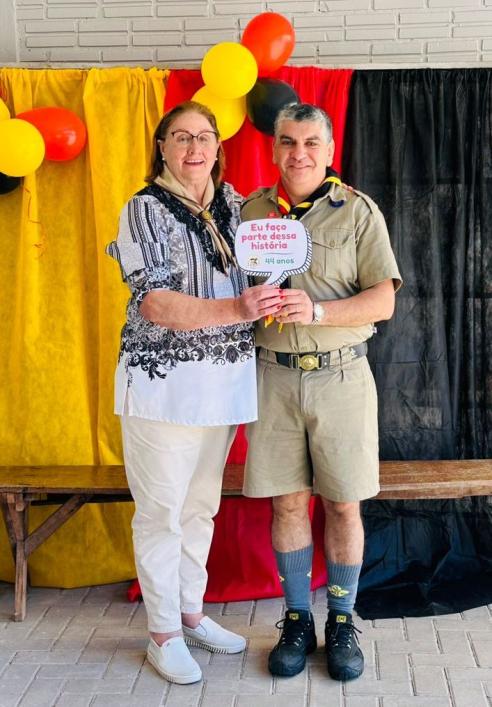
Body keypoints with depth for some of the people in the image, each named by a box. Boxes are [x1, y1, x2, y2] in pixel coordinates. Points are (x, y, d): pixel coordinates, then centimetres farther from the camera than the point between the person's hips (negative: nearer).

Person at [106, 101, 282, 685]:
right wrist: (236, 310, -28)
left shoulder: (231, 203, 11)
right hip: (164, 379, -5)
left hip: (225, 380, 5)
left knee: (201, 505, 15)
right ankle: (163, 634, 18)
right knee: (162, 510, 3)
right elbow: (153, 304, -16)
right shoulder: (146, 209, -6)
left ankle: (191, 613, 30)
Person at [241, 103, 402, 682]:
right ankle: (297, 620, 23)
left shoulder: (358, 212, 1)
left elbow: (383, 301, -5)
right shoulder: (250, 210, 8)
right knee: (287, 503, 7)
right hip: (273, 376, 2)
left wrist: (317, 311, -20)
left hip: (341, 376, -1)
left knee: (343, 505, 5)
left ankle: (342, 623, 22)